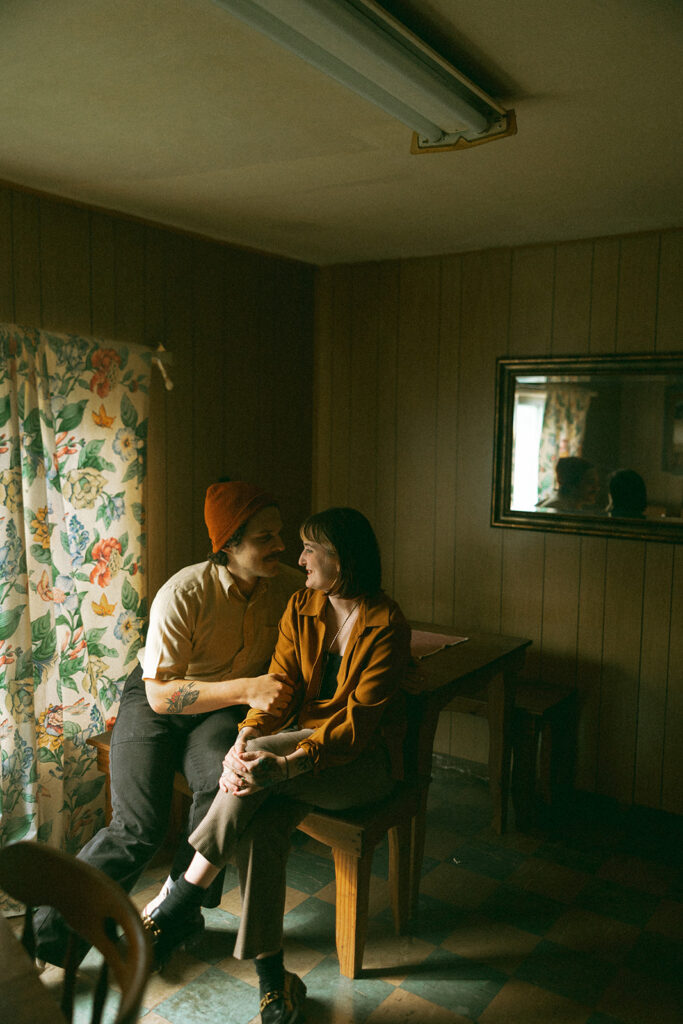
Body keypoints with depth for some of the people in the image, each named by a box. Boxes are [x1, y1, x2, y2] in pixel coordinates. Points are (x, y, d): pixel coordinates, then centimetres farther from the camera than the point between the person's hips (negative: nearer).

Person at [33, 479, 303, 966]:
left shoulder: (291, 586, -10)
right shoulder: (184, 593, -24)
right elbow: (161, 694, -25)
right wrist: (247, 689, -36)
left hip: (223, 711, 3)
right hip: (155, 703, -2)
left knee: (226, 783, -30)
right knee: (138, 828, -19)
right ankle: (45, 935, -1)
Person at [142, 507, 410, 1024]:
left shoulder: (386, 625, -16)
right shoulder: (301, 609, 3)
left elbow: (358, 722, -22)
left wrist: (285, 763, -35)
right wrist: (244, 740, -23)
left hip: (363, 759, -5)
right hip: (302, 741, 5)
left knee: (261, 762, -31)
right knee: (261, 826, -26)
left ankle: (181, 900, -17)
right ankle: (272, 976, -14)